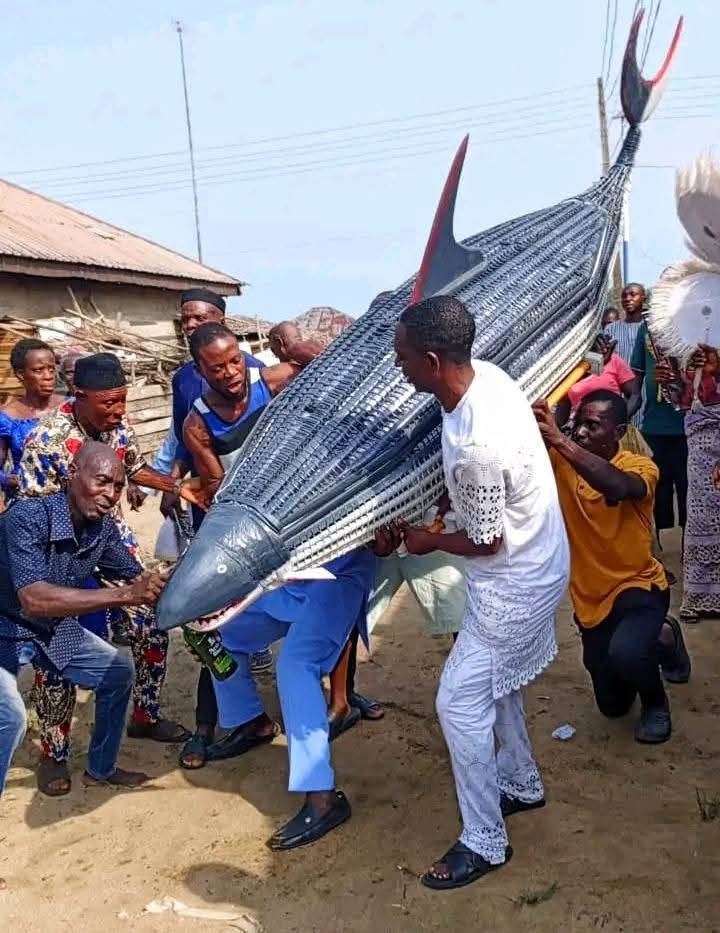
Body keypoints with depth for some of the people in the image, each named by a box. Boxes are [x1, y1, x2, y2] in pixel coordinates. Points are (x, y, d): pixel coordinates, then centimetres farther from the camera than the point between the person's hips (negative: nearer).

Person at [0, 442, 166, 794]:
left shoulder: (104, 529, -11)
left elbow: (137, 578, 3)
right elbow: (34, 600, -43)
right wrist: (123, 595, -47)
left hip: (51, 629, 7)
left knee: (119, 673, 8)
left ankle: (100, 769, 28)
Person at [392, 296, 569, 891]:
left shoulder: (476, 446, -36)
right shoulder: (486, 373, -9)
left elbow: (486, 542, -22)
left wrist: (430, 542, -5)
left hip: (514, 582, -9)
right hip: (534, 560, 9)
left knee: (460, 701, 1)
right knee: (493, 682, 25)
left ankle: (485, 842, 18)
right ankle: (521, 785, 45)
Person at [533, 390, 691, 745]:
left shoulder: (640, 467, -19)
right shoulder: (560, 460, -8)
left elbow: (617, 487, -43)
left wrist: (559, 440, -51)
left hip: (638, 585, -4)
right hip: (591, 598, 5)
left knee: (625, 654, -37)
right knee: (613, 706, 17)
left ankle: (656, 702, -1)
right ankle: (661, 638, 44)